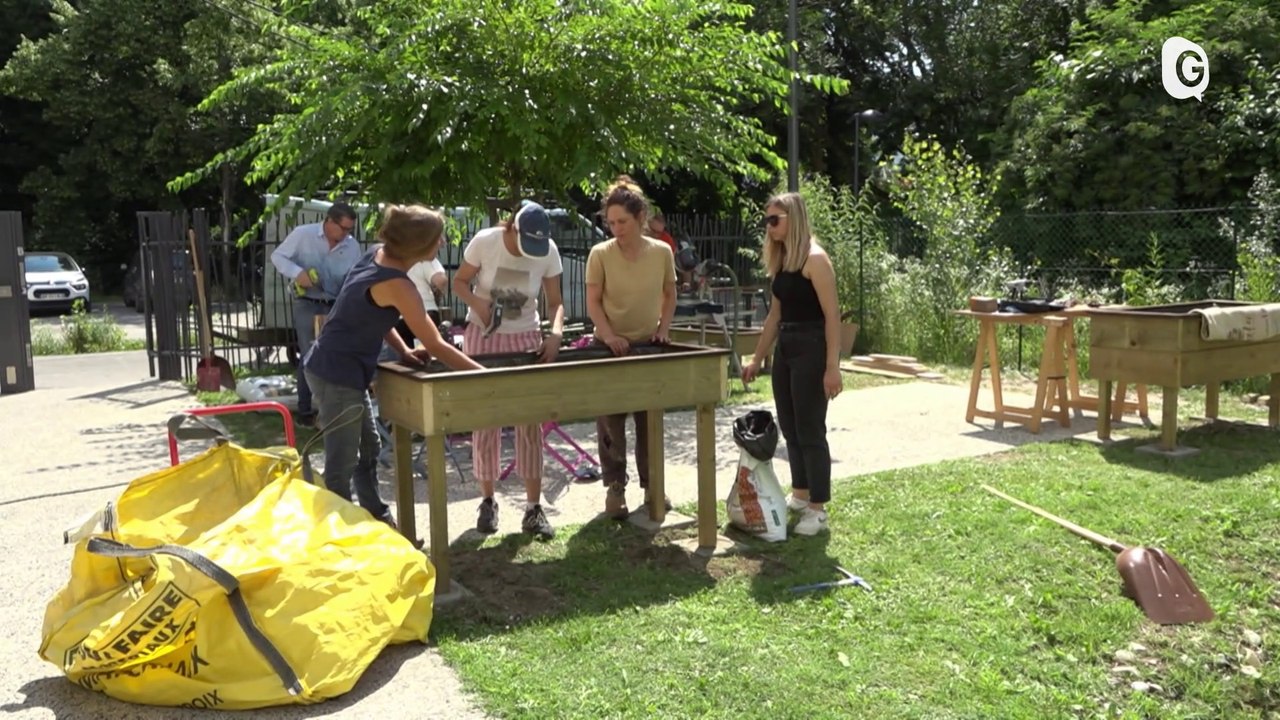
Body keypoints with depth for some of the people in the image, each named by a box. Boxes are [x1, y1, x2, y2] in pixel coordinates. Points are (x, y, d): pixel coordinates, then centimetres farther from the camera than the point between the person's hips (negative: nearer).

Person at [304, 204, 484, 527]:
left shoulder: (378, 254, 3)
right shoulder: (396, 284, -23)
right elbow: (436, 346, -18)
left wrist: (403, 350, 6)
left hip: (333, 368, 10)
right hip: (338, 375, -10)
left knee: (369, 448, 20)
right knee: (342, 464, -2)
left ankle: (378, 522, 33)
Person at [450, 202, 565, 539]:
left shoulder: (548, 252, -12)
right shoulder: (485, 241, -17)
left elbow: (555, 302, -5)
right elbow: (460, 282, -4)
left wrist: (556, 333, -25)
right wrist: (477, 302, -24)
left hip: (526, 337, 1)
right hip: (483, 334, -1)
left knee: (531, 422, -3)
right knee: (485, 420, 3)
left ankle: (533, 507, 4)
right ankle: (487, 501, 18)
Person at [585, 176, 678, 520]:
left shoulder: (662, 252, -3)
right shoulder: (600, 254, -9)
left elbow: (669, 295, 9)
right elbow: (593, 302, -7)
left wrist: (664, 328, -4)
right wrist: (609, 335, -20)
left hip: (648, 345, 2)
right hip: (611, 346, -2)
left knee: (650, 420, 10)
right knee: (610, 421, 1)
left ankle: (652, 485, 23)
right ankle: (615, 487, 12)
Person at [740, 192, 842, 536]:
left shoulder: (815, 259, -13)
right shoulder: (780, 262, 11)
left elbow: (831, 316, -17)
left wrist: (832, 366, -22)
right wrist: (756, 359, 19)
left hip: (811, 349, -8)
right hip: (784, 349, 8)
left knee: (810, 430, -3)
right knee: (789, 428, 14)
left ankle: (818, 510, 8)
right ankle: (800, 495, 29)